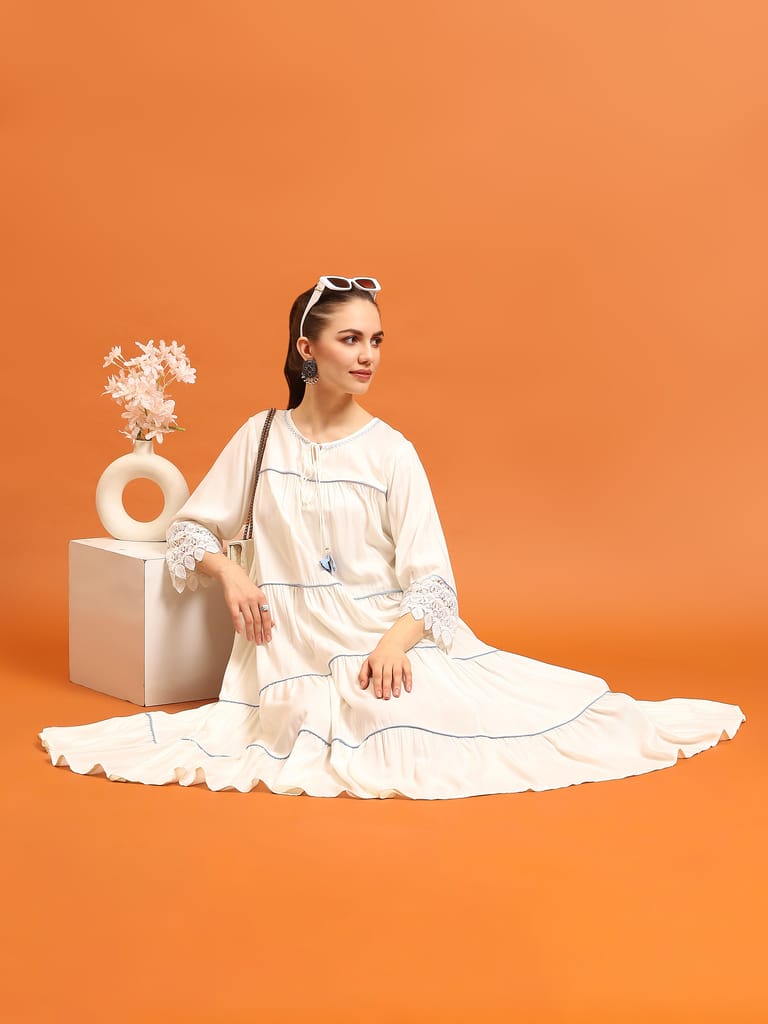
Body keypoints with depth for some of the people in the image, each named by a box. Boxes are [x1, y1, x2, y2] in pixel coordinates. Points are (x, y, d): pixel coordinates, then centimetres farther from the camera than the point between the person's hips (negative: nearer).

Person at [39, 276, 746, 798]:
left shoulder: (391, 452, 1)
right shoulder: (262, 437, 7)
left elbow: (432, 580, -5)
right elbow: (191, 527, 15)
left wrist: (395, 641, -24)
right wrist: (228, 571, -7)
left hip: (388, 633, 1)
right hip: (293, 641, 0)